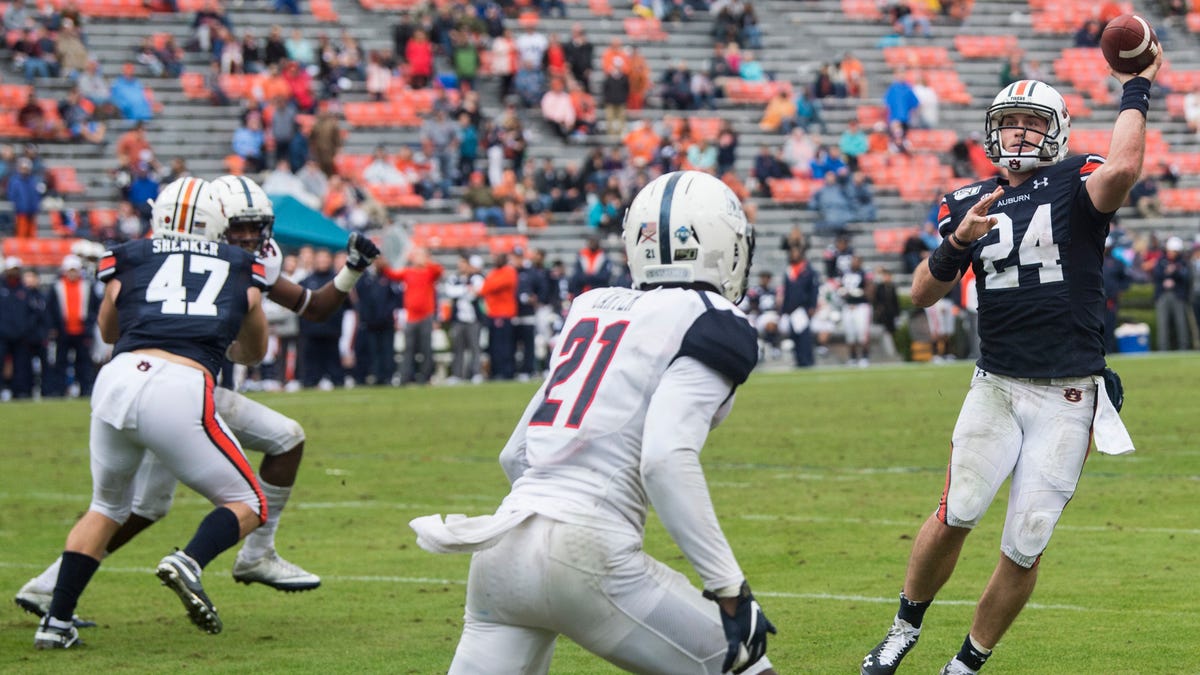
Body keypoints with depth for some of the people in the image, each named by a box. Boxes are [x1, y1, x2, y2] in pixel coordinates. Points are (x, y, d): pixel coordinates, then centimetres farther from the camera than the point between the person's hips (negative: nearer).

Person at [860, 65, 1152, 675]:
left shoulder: (1075, 184, -3)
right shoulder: (970, 204, 9)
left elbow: (1123, 168, -28)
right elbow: (923, 294, 5)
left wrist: (1135, 91, -17)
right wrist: (957, 241, -12)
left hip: (1067, 399, -2)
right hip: (996, 388, 2)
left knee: (1025, 548, -2)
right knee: (956, 516, -12)